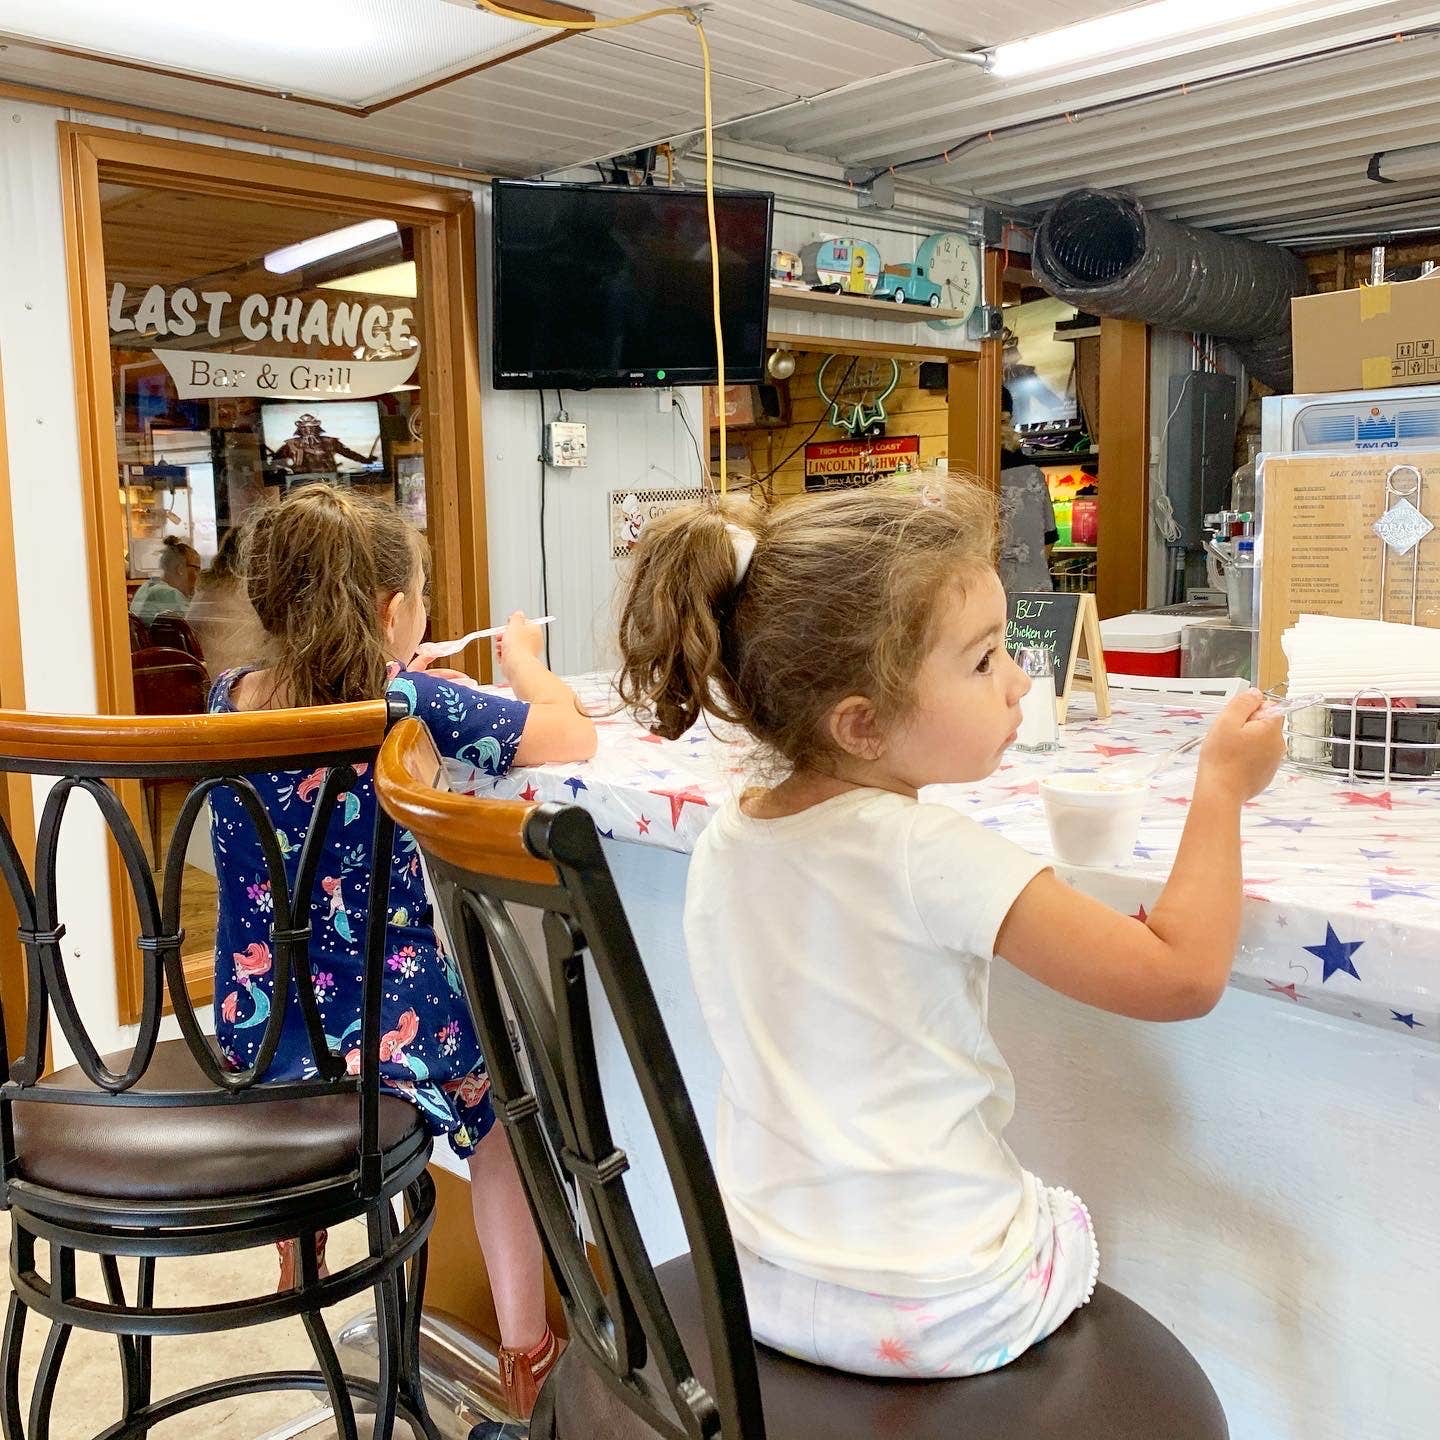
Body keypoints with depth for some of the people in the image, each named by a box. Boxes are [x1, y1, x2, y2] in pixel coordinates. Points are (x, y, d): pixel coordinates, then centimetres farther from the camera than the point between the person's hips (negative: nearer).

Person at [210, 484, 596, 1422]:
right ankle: (527, 1357, 30)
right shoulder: (414, 704, -19)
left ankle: (296, 1249, 56)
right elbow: (576, 738, -14)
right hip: (383, 1036, -5)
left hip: (255, 1036, 5)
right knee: (500, 1093, 26)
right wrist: (526, 660, 4)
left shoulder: (231, 698, -3)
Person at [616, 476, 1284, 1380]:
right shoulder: (931, 859, -26)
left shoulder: (724, 841, -5)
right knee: (1075, 1223, 28)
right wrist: (1224, 785, -12)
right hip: (935, 1313, -5)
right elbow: (1184, 975, -24)